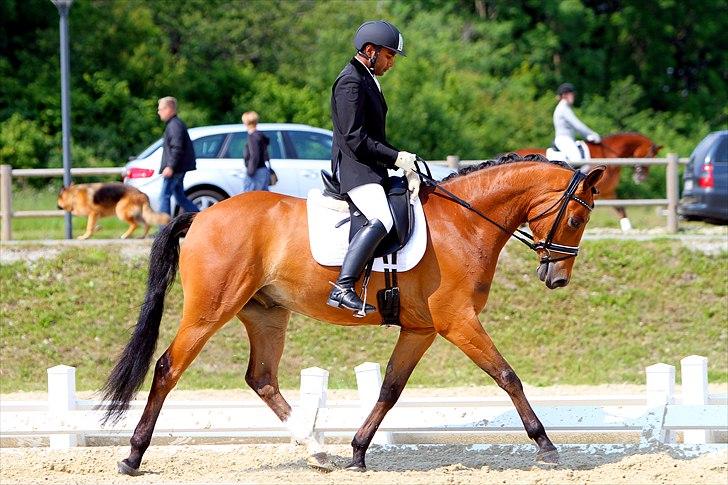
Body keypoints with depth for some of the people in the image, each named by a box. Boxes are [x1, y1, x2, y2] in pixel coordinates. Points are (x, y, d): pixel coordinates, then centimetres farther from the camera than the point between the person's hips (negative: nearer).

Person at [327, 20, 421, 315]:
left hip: (370, 169, 11)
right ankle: (343, 288, -39)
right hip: (353, 168, -11)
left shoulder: (368, 81, 20)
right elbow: (355, 140, -20)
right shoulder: (350, 83, -13)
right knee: (381, 220, -31)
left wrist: (406, 167, 8)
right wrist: (397, 158, -17)